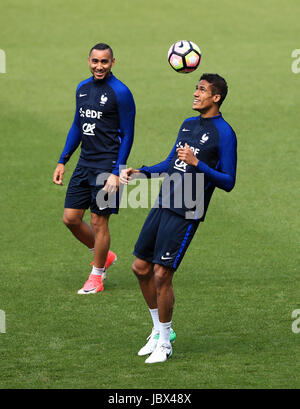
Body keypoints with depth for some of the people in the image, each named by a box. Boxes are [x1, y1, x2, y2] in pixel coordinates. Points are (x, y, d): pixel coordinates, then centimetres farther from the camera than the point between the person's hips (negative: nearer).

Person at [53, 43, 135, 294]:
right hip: (84, 163, 7)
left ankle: (97, 277, 13)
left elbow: (127, 135, -11)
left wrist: (116, 173, -16)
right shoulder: (83, 88, 9)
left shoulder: (120, 92, -12)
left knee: (99, 222, -1)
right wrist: (63, 161, 15)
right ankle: (104, 256, 28)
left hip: (107, 166, -7)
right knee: (71, 217, 6)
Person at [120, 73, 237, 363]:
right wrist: (139, 173, 14)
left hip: (186, 214, -8)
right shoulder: (188, 124, 16)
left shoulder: (224, 133, -9)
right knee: (141, 268, 10)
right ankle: (159, 330, 27)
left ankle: (165, 344, 6)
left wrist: (196, 163, -22)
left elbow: (228, 182, -12)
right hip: (162, 206, 8)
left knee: (161, 274, -9)